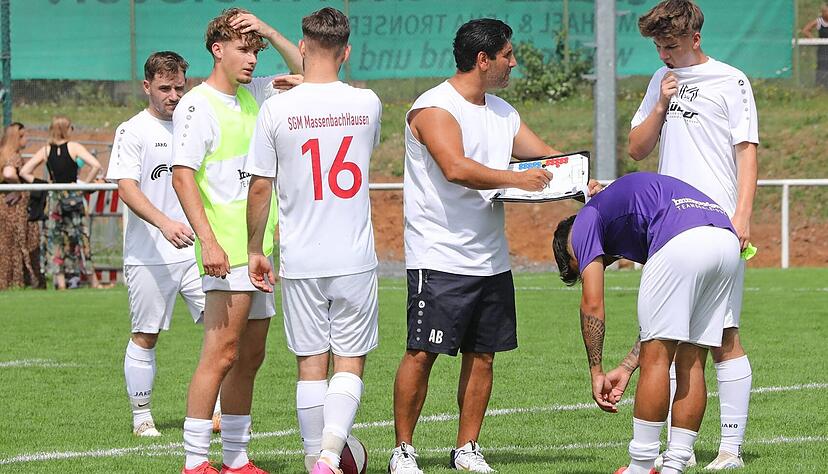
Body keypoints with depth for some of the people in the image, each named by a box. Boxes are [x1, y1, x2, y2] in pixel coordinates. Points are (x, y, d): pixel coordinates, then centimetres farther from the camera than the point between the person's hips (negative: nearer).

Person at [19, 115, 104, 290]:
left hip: (54, 197, 2)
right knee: (81, 238, 7)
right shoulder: (74, 147, -6)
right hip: (74, 196, -2)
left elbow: (24, 172, 0)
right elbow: (95, 165, -17)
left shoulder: (45, 151, 2)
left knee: (55, 240, 7)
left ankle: (60, 282, 1)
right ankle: (93, 281, 13)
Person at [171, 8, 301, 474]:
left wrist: (269, 32, 7)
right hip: (227, 252, -8)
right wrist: (208, 240, -24)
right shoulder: (198, 105, -8)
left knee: (250, 358, 11)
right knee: (222, 355, -12)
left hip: (260, 250, 8)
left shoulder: (252, 95, 14)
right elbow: (183, 175, -15)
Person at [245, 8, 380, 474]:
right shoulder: (368, 104, -2)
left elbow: (260, 187, -3)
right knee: (350, 362, 4)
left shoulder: (277, 108, -6)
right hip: (355, 259, 0)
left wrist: (256, 250, 11)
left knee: (311, 363, 8)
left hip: (301, 261, 0)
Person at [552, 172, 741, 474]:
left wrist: (597, 373, 15)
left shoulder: (587, 221, 20)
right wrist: (626, 368, 35)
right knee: (691, 363, 14)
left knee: (656, 358, 2)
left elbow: (592, 303, 9)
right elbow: (661, 321, 35)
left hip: (682, 244, -8)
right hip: (728, 242, 8)